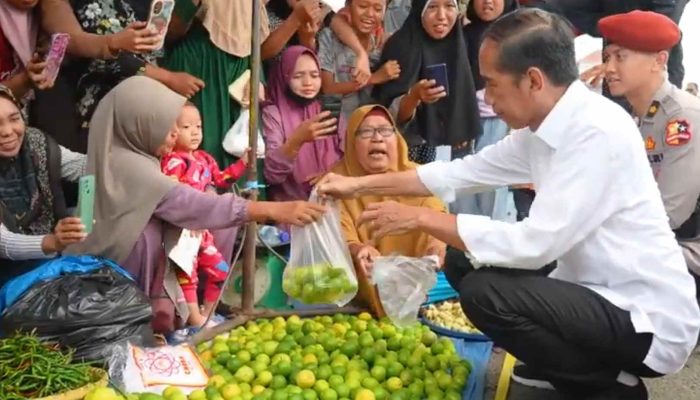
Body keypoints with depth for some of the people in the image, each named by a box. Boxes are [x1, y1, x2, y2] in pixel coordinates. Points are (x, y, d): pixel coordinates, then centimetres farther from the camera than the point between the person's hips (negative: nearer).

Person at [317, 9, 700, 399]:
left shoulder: (598, 133, -26)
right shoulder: (542, 128, 1)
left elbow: (534, 244, -29)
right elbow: (463, 171, 11)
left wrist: (420, 218, -19)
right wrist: (359, 184, 11)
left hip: (648, 319, -8)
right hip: (602, 295, 9)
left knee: (485, 292, -23)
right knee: (464, 266, 6)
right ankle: (565, 368, 17)